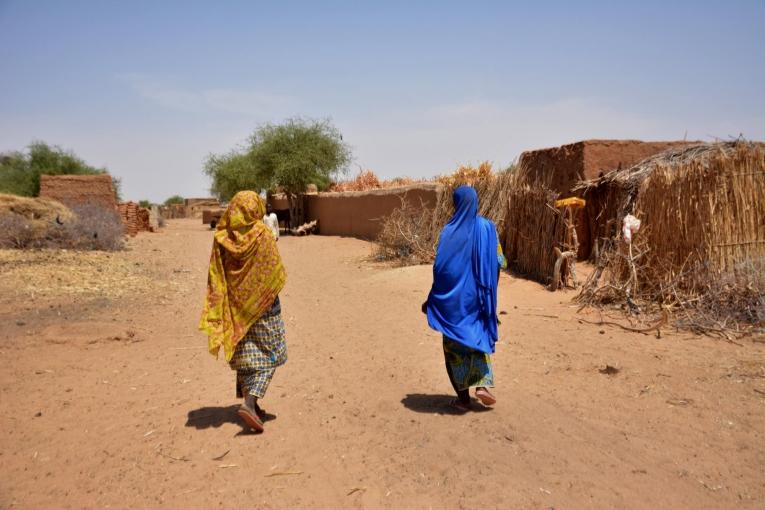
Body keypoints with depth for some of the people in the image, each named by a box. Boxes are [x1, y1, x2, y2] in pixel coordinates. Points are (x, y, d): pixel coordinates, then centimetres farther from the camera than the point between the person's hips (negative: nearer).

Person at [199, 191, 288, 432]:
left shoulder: (222, 237, -2)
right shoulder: (263, 234, -14)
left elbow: (216, 276, -1)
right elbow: (276, 272, -11)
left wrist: (219, 311, 4)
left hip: (235, 304, 4)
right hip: (262, 303, -4)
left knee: (244, 353, 16)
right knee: (268, 354, 5)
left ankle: (248, 402, 23)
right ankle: (249, 403, -11)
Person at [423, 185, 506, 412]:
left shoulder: (449, 231, -11)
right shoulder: (487, 227, -4)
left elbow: (440, 269, -12)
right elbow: (499, 263, -2)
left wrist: (431, 299, -2)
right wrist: (490, 292, 14)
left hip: (454, 299, -2)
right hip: (478, 298, 2)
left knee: (455, 345, 10)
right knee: (480, 339, 21)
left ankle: (463, 397, 15)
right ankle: (482, 385, 7)